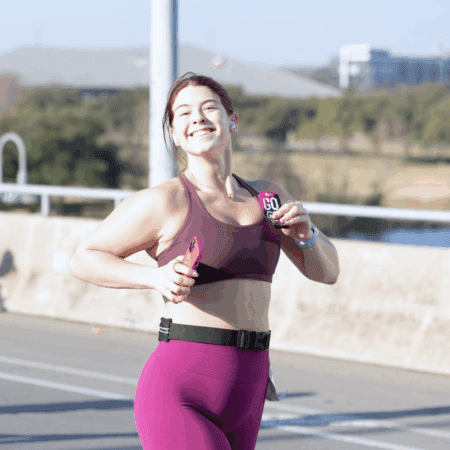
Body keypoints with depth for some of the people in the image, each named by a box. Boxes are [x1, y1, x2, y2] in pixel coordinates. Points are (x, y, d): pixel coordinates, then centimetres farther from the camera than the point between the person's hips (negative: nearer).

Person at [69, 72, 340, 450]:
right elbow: (84, 259, 3)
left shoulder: (266, 195, 14)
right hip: (178, 395, -7)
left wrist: (305, 233, -2)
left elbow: (326, 272, 20)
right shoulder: (165, 201, -4)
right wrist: (155, 278, -13)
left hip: (245, 400, 7)